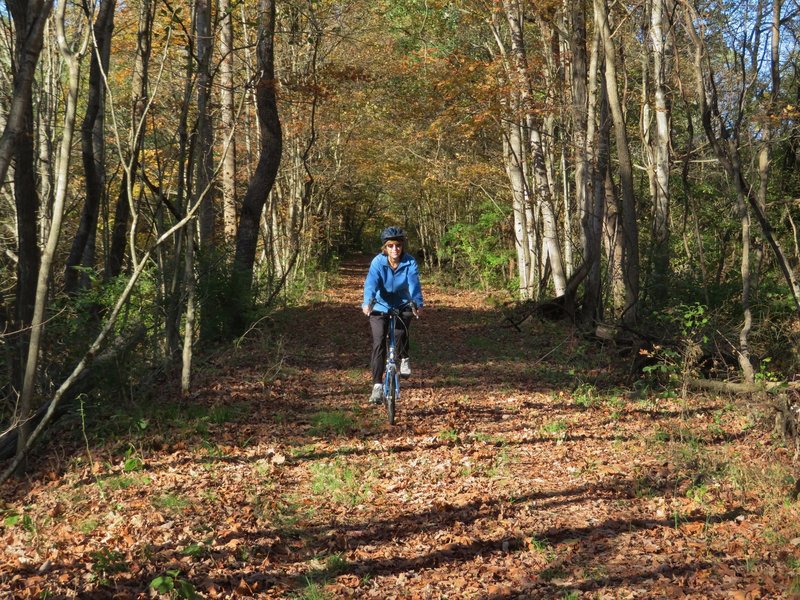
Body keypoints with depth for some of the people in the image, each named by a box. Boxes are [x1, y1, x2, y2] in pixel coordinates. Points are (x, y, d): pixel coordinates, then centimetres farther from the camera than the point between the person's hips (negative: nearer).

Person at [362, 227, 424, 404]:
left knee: (399, 332, -27)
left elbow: (414, 284, -29)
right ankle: (377, 386, -4)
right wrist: (368, 302, -49)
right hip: (380, 307, 0)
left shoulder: (410, 263, -15)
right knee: (379, 343, -11)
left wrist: (417, 303, -48)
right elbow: (371, 283, -30)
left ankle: (404, 358, 6)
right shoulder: (378, 262, -17)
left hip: (402, 306, 0)